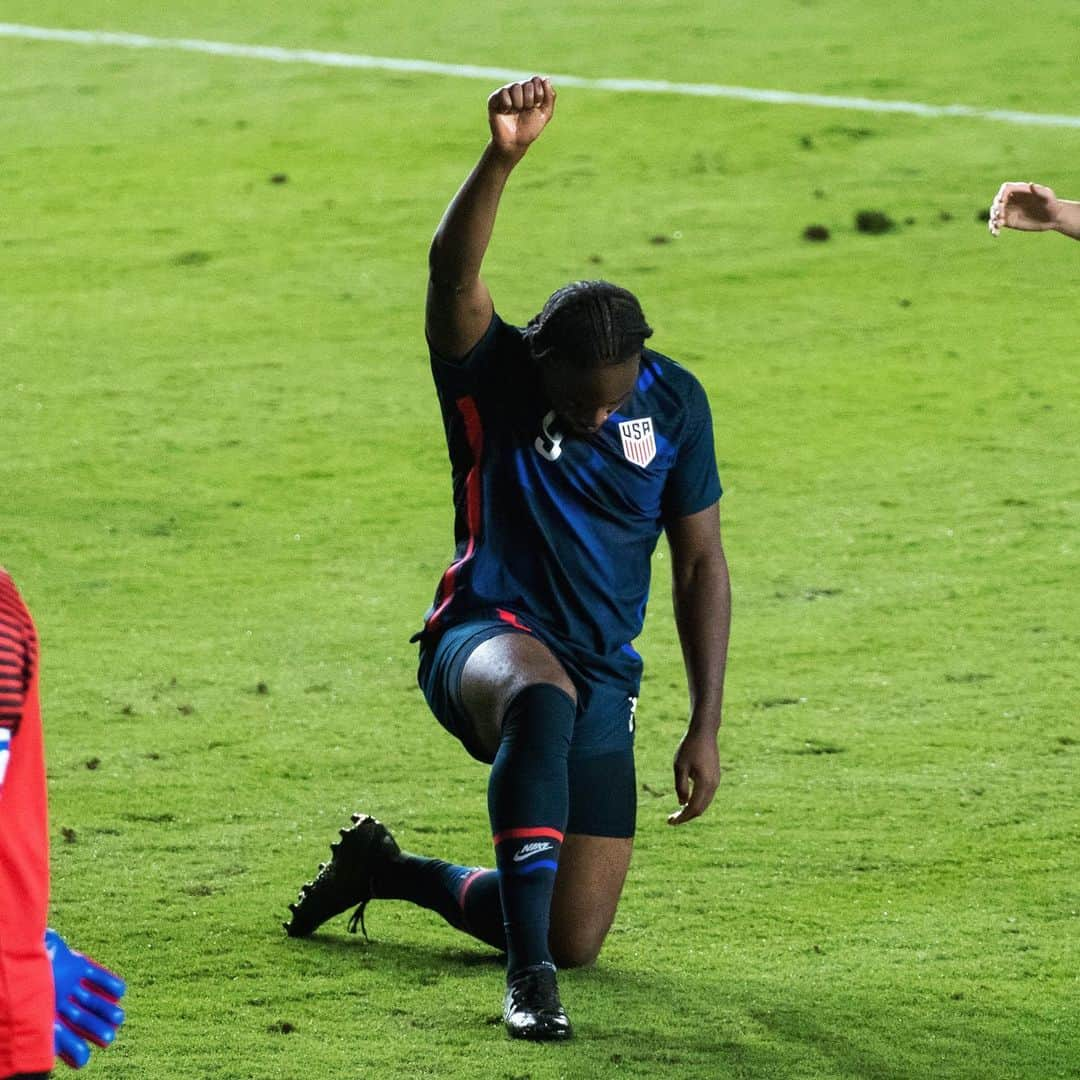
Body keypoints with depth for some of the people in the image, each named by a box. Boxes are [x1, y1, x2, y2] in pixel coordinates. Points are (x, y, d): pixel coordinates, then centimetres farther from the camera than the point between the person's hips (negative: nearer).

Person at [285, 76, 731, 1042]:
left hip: (602, 677, 4)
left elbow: (700, 563, 5)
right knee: (543, 694, -44)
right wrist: (504, 159, -48)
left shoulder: (674, 402, -2)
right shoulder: (493, 377, -10)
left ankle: (388, 870, 31)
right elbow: (453, 270, -30)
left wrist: (705, 728, 1)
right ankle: (529, 976, -42)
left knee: (576, 940, 3)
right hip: (485, 637, -4)